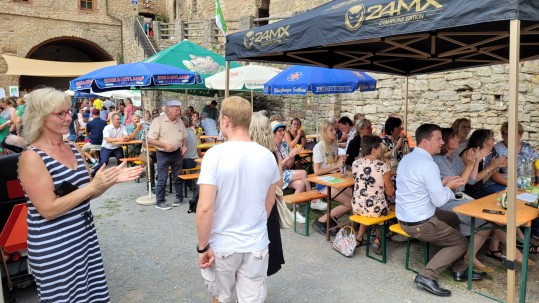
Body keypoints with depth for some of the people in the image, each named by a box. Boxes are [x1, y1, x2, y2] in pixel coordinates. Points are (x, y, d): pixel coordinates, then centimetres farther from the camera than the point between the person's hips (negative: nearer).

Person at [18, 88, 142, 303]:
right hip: (54, 250, -7)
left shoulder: (73, 149, 5)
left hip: (85, 237, 7)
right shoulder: (32, 157, -16)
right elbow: (48, 209, -21)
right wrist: (93, 185, -24)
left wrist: (111, 180, -5)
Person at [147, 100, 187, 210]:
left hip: (177, 153, 5)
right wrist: (164, 145, -25)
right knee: (162, 179, 1)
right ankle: (160, 202, 14)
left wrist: (184, 146, -2)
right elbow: (150, 139, -16)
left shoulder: (179, 121, 4)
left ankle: (179, 197, 29)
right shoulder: (158, 121, -14)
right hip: (163, 154, -5)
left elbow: (183, 137, 16)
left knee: (177, 177, 14)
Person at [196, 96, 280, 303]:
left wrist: (202, 246, -7)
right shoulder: (267, 156, -3)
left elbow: (205, 208, -20)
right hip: (257, 245, 3)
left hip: (222, 245, -3)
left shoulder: (215, 155, -17)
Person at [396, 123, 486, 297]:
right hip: (419, 223, -9)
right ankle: (427, 276, -2)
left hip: (405, 217, 9)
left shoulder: (407, 158, 7)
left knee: (453, 219, 27)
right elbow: (439, 200, -19)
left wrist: (442, 183, 8)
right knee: (461, 243, 10)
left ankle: (460, 270, 29)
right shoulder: (428, 164, -23)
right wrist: (449, 187, 0)